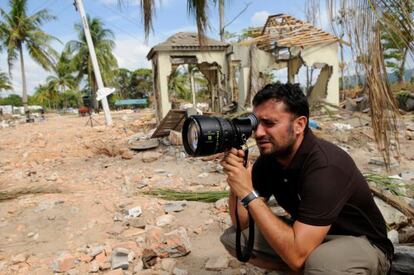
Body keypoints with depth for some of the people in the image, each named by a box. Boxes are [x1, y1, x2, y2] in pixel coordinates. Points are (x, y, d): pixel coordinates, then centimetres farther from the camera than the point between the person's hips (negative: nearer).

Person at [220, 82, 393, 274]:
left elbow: (296, 255, -36)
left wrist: (249, 193, -36)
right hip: (305, 234, 7)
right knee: (232, 237, -4)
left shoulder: (325, 165, -32)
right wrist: (236, 183, -24)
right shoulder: (268, 157, -9)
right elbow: (242, 222, -6)